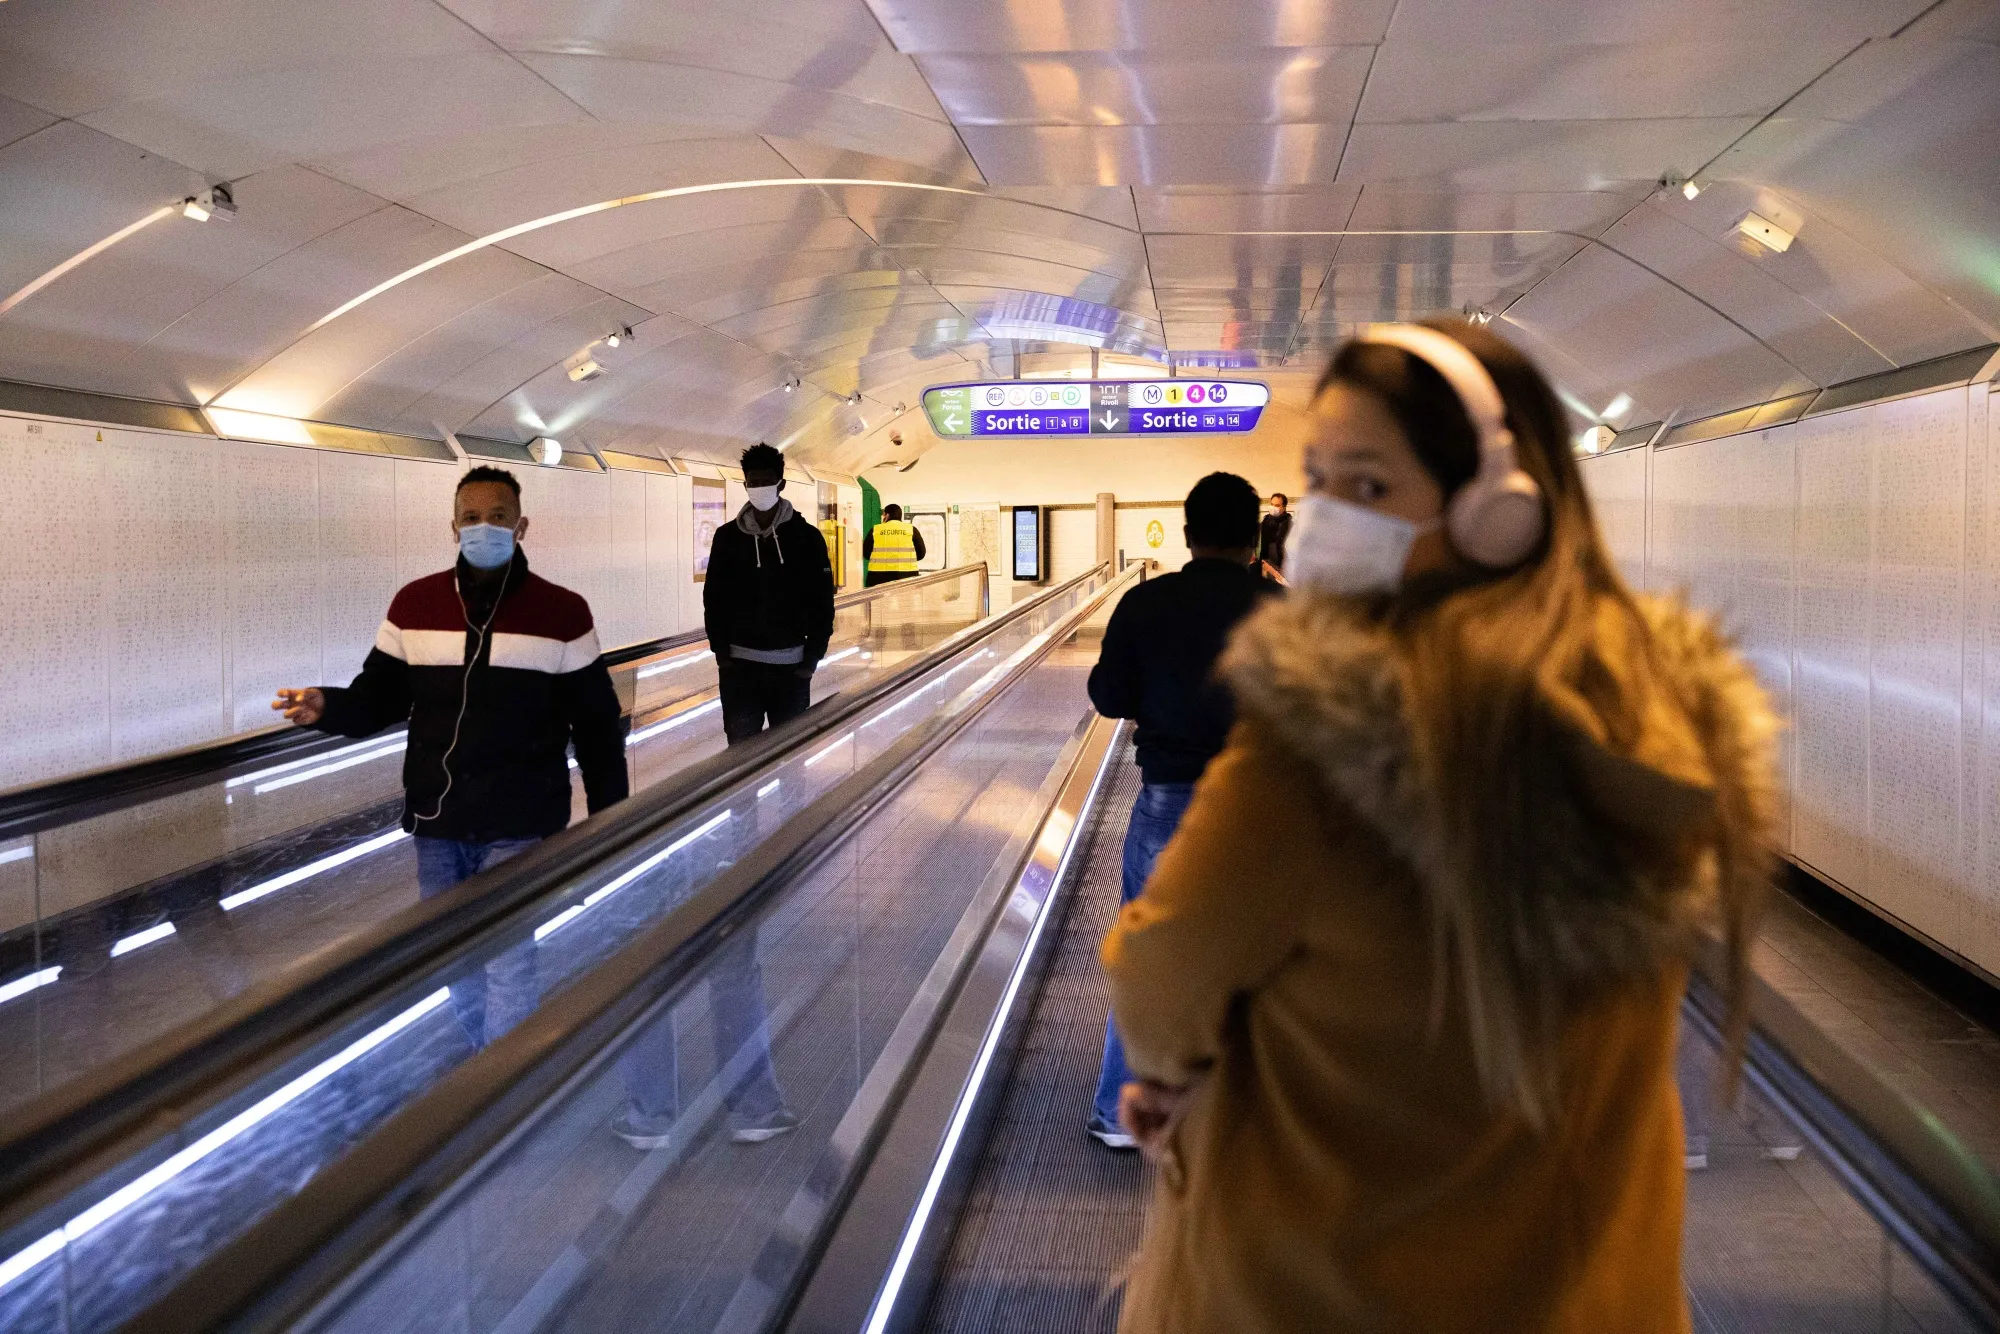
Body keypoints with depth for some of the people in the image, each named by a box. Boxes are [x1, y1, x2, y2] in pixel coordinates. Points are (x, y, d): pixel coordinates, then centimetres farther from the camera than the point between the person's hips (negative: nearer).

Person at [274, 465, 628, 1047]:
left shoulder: (562, 613, -5)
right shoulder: (414, 605, 1)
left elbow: (597, 725, -1)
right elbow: (379, 697, 6)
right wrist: (326, 707, -16)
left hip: (519, 824, -3)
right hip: (435, 822, 4)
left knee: (507, 960, -5)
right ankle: (484, 1049, 39)